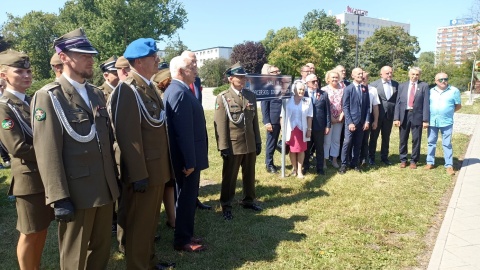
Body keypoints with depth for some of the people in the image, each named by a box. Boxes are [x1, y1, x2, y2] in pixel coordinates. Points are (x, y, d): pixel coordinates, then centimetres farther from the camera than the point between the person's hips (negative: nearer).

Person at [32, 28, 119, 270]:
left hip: (105, 188, 6)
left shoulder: (97, 94, 11)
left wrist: (113, 177, 14)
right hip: (76, 192, -6)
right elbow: (47, 152, -15)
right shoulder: (48, 97, -11)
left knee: (102, 247, 20)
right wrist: (59, 198, -17)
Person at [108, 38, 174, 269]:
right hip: (143, 171, -9)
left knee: (151, 220, 22)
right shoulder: (127, 90, -17)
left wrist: (165, 167, 16)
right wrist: (139, 174, -22)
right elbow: (129, 137, -22)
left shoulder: (149, 87, 13)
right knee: (139, 224, 7)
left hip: (157, 169, 9)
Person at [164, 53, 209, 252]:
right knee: (186, 198, 3)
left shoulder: (178, 90, 13)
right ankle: (182, 241, 17)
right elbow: (184, 132, -25)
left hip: (188, 156, 10)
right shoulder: (180, 93, -21)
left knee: (187, 197, 18)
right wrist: (190, 161, -23)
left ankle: (185, 235, 32)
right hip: (187, 158, -10)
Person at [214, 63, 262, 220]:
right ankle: (226, 206, 22)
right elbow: (220, 124, -9)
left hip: (250, 144, 4)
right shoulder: (223, 97, -5)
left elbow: (255, 120, 11)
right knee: (229, 176, 8)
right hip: (233, 145, -4)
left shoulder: (251, 96, 8)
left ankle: (248, 200, 35)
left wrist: (258, 141, 10)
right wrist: (223, 147, -14)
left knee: (249, 175, 16)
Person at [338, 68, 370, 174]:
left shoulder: (365, 88, 9)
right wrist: (350, 122, -13)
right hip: (351, 121, -4)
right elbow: (345, 107, -7)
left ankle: (354, 163, 20)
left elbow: (367, 106, 9)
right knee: (347, 143, -4)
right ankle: (343, 164, 7)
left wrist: (367, 120, 0)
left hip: (362, 122, 4)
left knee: (358, 144, 9)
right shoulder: (348, 89, -4)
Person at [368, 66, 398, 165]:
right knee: (374, 137, 8)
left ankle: (384, 157, 24)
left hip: (389, 115, 3)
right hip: (377, 115, -3)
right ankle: (371, 157, 19)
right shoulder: (374, 84, -7)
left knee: (386, 137, 12)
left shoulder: (396, 85, 3)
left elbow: (397, 100, 5)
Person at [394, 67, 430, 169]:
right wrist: (396, 118, -4)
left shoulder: (424, 86, 2)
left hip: (417, 115, -1)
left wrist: (425, 119, -10)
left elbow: (426, 103, -3)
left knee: (416, 140, 5)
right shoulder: (402, 86, 7)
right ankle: (403, 160, 22)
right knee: (403, 140, 9)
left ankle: (413, 161, 18)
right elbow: (398, 103, 4)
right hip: (404, 115, 2)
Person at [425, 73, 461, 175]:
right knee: (431, 143, 10)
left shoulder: (454, 90, -1)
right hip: (432, 121, 3)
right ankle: (430, 162, 20)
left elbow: (458, 106, 4)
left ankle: (449, 165, 7)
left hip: (446, 122, -3)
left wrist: (448, 112, 0)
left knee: (447, 144, 1)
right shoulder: (431, 91, 7)